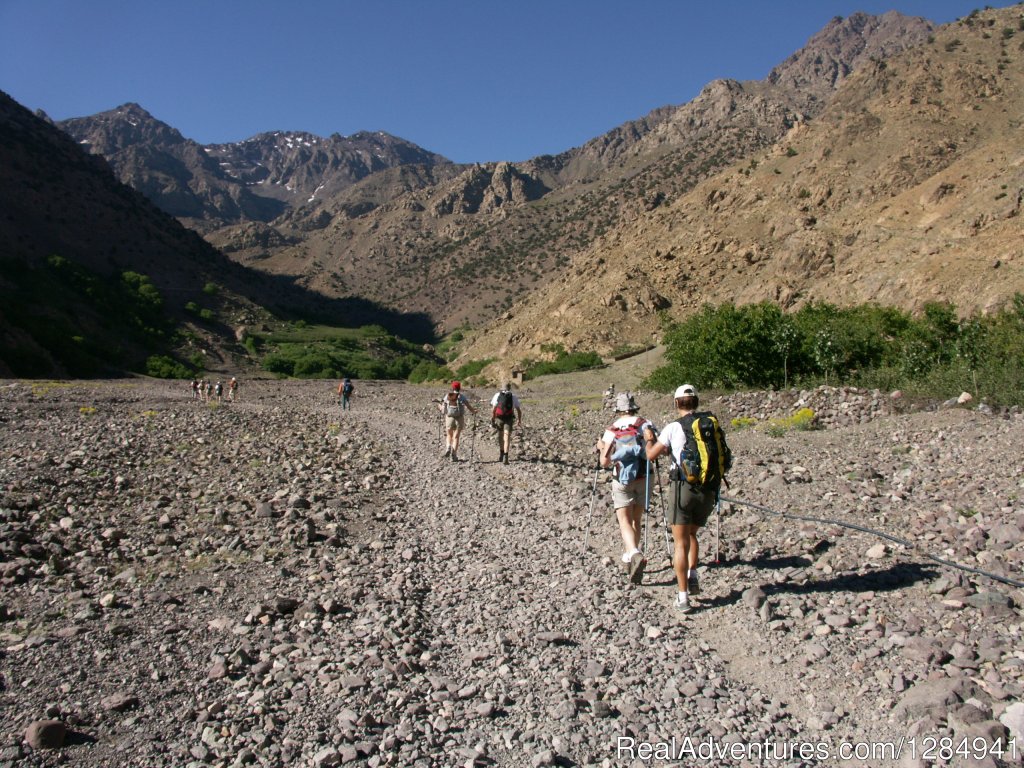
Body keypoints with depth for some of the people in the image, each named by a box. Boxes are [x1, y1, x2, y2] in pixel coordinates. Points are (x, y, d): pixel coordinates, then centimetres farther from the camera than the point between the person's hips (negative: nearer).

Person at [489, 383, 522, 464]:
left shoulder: (497, 395, 1)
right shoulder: (513, 396, 0)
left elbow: (493, 409, -4)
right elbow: (519, 410, 3)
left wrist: (492, 420, 1)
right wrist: (519, 420, 15)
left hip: (499, 418, 1)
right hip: (509, 419, -1)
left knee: (500, 436, 20)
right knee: (507, 438, -5)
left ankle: (501, 454, 35)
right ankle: (505, 457, -18)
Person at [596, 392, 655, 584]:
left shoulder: (611, 430, -3)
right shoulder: (645, 424, -1)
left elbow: (605, 462, -6)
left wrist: (601, 448, 12)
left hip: (622, 481, -2)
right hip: (643, 478, 2)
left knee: (625, 521, -5)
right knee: (636, 519, 17)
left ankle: (635, 555, -28)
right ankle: (630, 555, 25)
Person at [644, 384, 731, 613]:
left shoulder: (674, 427, -6)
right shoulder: (713, 423, 5)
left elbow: (651, 455, 0)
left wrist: (649, 439, 20)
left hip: (684, 488, -4)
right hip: (709, 490, 4)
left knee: (681, 543, 3)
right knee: (691, 534, 25)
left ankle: (683, 596, 3)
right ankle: (692, 575, 11)